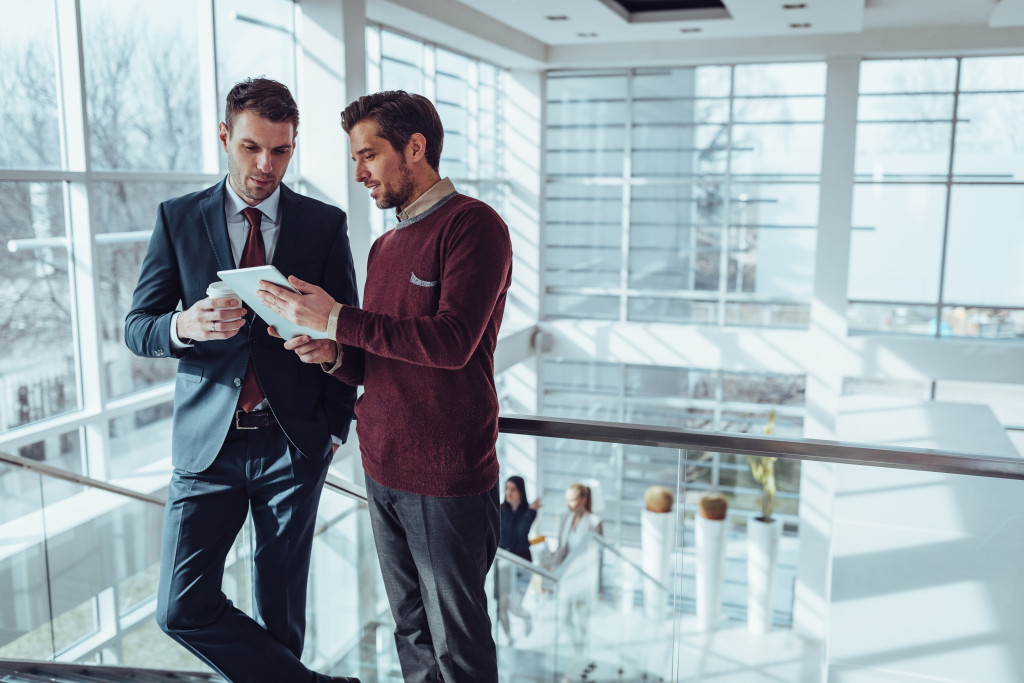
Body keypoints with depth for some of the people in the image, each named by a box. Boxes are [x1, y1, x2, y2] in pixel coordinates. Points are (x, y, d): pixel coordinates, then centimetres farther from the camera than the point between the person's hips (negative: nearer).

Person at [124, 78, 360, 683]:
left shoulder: (325, 224, 2)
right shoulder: (178, 218, 3)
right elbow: (137, 327, 1)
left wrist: (335, 426, -1)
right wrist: (184, 327, -22)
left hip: (296, 441, -1)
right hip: (210, 440, 1)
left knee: (280, 605, 10)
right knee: (182, 608, -4)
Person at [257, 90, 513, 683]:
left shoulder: (472, 224, -10)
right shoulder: (384, 247, 16)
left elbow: (450, 342, -22)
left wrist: (336, 319, -19)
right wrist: (335, 356, -3)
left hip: (448, 478, -7)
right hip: (383, 472, 8)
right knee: (412, 634, 17)